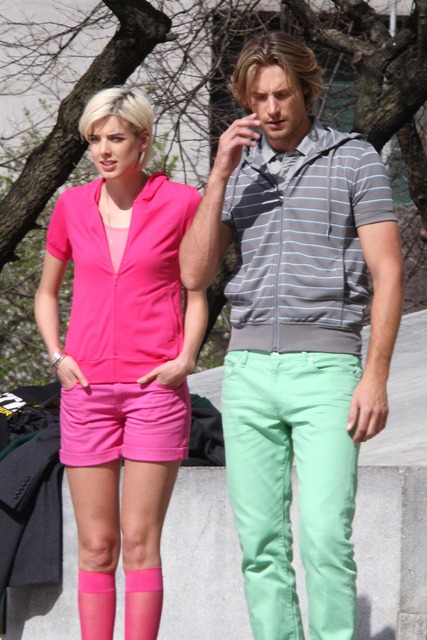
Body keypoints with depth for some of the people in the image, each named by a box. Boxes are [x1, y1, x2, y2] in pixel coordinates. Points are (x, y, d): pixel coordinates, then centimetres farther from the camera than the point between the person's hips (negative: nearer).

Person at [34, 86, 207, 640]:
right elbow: (46, 293, 18)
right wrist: (57, 357, 2)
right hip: (88, 388, 3)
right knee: (96, 547, 3)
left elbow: (196, 294, 8)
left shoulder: (180, 203, 0)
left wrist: (186, 358, -7)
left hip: (156, 387, -3)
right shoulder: (72, 207, 7)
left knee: (140, 542, -5)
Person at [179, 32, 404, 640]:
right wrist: (221, 173, -7)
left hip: (325, 369, -4)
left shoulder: (355, 160, 0)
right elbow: (194, 275, 1)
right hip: (249, 371, 4)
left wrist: (376, 378, -13)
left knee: (325, 538, -14)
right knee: (261, 543, 3)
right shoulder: (236, 169, 12)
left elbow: (387, 273, -4)